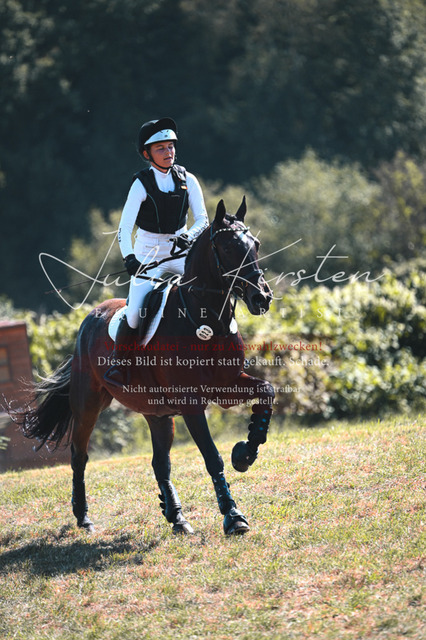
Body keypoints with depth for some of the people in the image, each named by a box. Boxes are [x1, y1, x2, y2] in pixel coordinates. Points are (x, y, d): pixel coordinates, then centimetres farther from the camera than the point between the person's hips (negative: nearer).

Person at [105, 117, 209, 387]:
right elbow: (125, 227, -20)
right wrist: (129, 257, -37)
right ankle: (119, 365, 2)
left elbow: (202, 217, -5)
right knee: (134, 313, -19)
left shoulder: (187, 180, -3)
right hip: (149, 255, -3)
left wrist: (190, 236, -27)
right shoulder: (142, 184, -12)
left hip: (181, 250, 3)